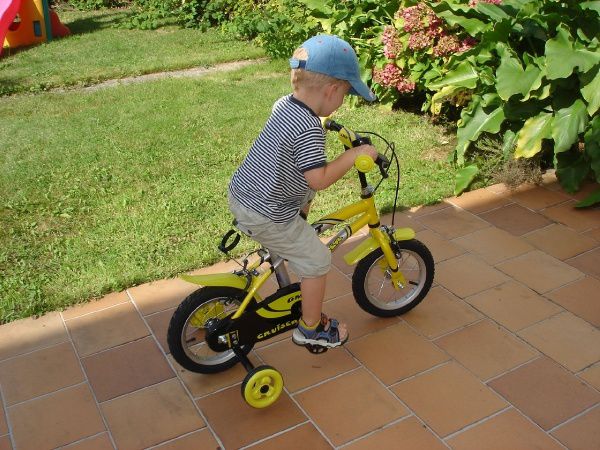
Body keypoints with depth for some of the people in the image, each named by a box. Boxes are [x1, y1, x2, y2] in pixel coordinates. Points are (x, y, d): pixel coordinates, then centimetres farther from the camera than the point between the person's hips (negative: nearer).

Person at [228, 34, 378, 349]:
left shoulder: (283, 104, 2)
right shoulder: (309, 130, -25)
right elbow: (319, 179, -27)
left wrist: (323, 124, 30)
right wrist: (355, 154, -19)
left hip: (239, 194, 9)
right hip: (265, 216, -9)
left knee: (305, 195, 30)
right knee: (317, 260, 5)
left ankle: (288, 247, 42)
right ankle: (311, 328, 20)